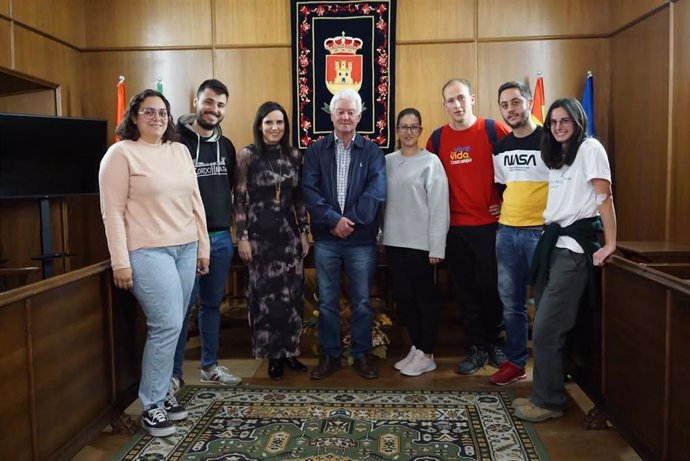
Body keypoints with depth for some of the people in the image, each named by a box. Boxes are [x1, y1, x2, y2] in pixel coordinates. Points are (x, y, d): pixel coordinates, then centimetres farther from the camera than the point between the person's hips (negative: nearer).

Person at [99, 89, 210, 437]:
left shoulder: (180, 151, 13)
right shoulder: (121, 153, -4)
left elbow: (195, 201, 15)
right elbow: (113, 212, -8)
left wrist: (203, 247, 13)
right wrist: (120, 262, -13)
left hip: (186, 248, 6)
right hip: (147, 251, -6)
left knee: (170, 326, 9)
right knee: (167, 325, -9)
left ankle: (160, 393, 23)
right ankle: (152, 406, 7)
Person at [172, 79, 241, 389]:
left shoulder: (226, 146, 12)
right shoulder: (176, 142, -6)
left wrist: (228, 222, 13)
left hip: (222, 237, 6)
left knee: (212, 303, 13)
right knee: (183, 305, -2)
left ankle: (210, 366, 25)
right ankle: (173, 372, 12)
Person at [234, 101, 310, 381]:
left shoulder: (294, 156, 6)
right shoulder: (247, 155, -4)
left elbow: (299, 198, 10)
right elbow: (239, 199, -5)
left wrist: (304, 232, 7)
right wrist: (242, 237, -9)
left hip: (289, 234, 3)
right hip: (260, 235, -3)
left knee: (292, 294, 7)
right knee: (265, 294, 5)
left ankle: (290, 351, 22)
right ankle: (273, 355, 18)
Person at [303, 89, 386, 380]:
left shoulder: (372, 152, 5)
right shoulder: (315, 151, 7)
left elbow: (376, 191, -7)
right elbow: (309, 190, -4)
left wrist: (351, 221, -16)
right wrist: (333, 219, -15)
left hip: (362, 239, 0)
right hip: (325, 238, 1)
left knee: (362, 301, 8)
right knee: (327, 301, 9)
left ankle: (362, 354, 23)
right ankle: (329, 355, 22)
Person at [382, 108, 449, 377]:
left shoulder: (431, 162, -5)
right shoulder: (388, 162, 8)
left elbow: (439, 207, -9)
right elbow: (382, 200, 9)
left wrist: (436, 247, -12)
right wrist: (384, 234, 4)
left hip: (421, 243, -5)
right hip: (394, 241, 5)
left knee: (425, 297, 6)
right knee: (402, 296, 11)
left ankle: (426, 354, 18)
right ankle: (415, 347, 27)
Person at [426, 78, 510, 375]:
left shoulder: (493, 130, -3)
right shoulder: (438, 138, 5)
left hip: (490, 224, -3)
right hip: (455, 227, 3)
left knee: (491, 286, 4)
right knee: (465, 290, 8)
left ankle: (494, 342, 24)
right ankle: (477, 347, 22)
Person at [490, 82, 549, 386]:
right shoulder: (500, 147, 12)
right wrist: (505, 208, 12)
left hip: (541, 232, -5)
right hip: (506, 232, 6)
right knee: (511, 303, 11)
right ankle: (515, 362, 24)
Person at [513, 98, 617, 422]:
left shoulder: (590, 148, -3)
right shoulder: (557, 156, 23)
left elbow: (604, 196, -10)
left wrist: (610, 244, -16)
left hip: (575, 246, -8)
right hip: (552, 242, 8)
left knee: (546, 329, -8)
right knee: (548, 326, 8)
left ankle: (549, 402, 4)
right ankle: (544, 394, 19)